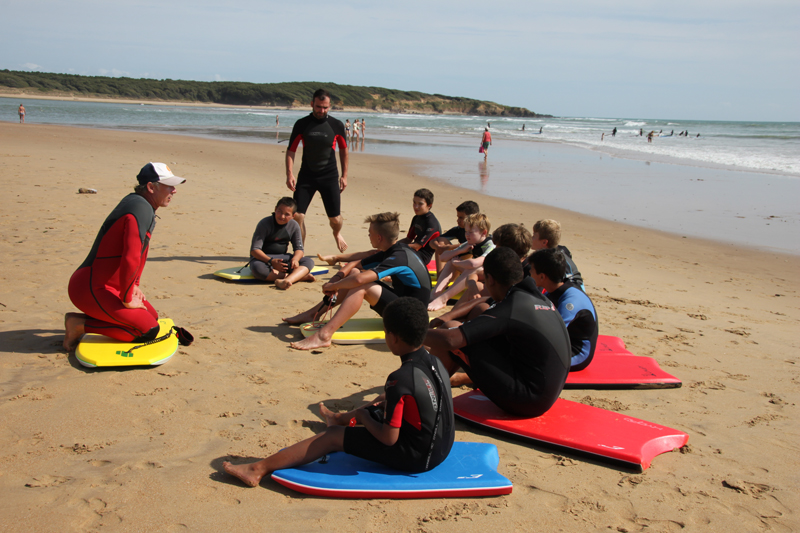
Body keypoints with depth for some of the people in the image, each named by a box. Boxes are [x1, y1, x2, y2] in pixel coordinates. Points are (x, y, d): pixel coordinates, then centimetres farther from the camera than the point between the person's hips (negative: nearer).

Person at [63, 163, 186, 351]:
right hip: (91, 290, -11)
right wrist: (127, 299, -16)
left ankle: (83, 320, 11)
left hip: (107, 285, 11)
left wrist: (133, 286, 18)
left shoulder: (135, 201, 13)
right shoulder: (142, 210, -20)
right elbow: (130, 259, -28)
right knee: (149, 330, -12)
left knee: (152, 316, 15)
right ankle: (81, 324, -6)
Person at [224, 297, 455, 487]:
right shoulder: (435, 363, 0)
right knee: (374, 411, 32)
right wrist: (390, 399, 10)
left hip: (415, 458, -8)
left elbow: (388, 437, -23)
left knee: (334, 437, -1)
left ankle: (260, 469, 2)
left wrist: (362, 416, -7)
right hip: (442, 448, 8)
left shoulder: (400, 380, -26)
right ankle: (340, 418, 67)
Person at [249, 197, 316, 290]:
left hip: (282, 258, 4)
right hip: (264, 258, -4)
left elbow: (299, 249, 3)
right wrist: (271, 261, -36)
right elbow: (254, 250, -20)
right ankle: (299, 275, -35)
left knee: (309, 262, -18)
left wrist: (295, 259, -23)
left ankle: (287, 281, -47)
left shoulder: (294, 226, -1)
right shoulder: (265, 224, -15)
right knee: (257, 268, -40)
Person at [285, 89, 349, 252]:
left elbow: (343, 150, 11)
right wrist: (289, 174, -10)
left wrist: (344, 175, 9)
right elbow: (291, 150, 1)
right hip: (306, 176, 0)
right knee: (297, 216, -9)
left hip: (330, 176, 0)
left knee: (335, 219, 1)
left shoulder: (337, 125, -1)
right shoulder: (301, 124, -3)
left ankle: (337, 234, 37)